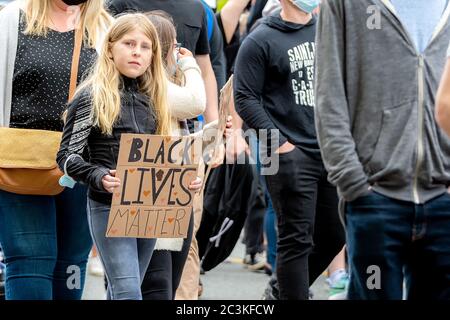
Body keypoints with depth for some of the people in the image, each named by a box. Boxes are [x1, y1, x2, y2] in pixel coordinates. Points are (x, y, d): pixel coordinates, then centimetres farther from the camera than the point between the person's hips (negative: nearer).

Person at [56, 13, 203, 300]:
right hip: (109, 207, -6)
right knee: (127, 292, -15)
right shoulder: (91, 97, -5)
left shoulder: (153, 98, 14)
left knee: (123, 292, 13)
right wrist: (99, 177, -25)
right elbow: (67, 155, -8)